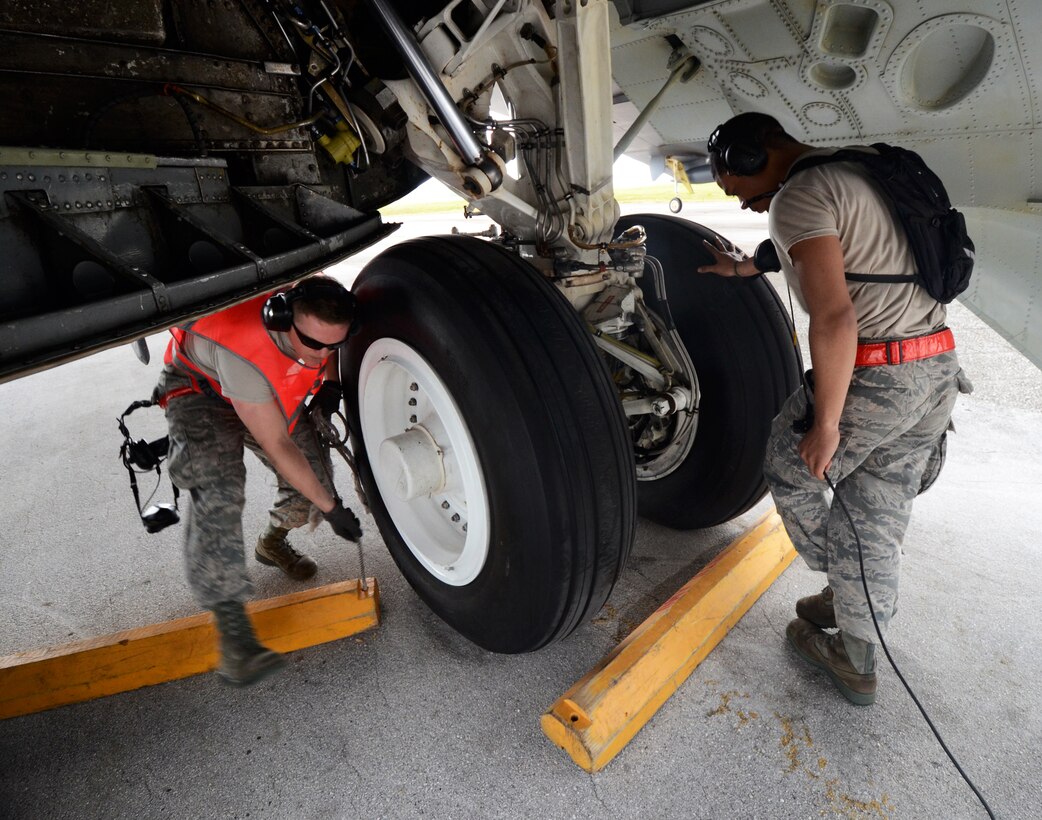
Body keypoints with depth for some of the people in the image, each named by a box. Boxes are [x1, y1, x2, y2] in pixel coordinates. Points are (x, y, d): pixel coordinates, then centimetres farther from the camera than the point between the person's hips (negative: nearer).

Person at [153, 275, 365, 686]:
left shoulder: (317, 312, -25)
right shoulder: (243, 355, -42)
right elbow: (278, 446, -33)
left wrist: (330, 379, -16)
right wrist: (331, 508, -28)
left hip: (269, 387, 6)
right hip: (201, 388, -6)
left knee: (315, 472, -5)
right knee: (218, 491, -28)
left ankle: (272, 542, 26)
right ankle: (231, 624, -23)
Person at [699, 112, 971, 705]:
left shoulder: (797, 197, -13)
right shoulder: (858, 171, 17)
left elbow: (834, 316, -24)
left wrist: (825, 423, -18)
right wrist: (746, 268, 42)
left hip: (875, 373, -9)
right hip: (939, 366, 9)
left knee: (790, 468, 15)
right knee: (878, 518, 15)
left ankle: (842, 590, 32)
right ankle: (857, 662, 30)